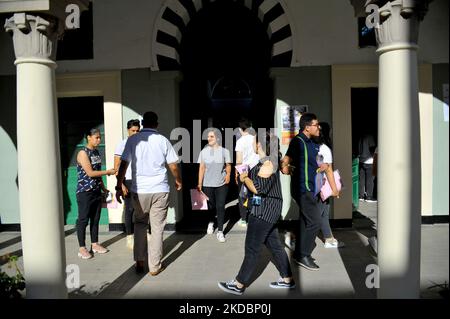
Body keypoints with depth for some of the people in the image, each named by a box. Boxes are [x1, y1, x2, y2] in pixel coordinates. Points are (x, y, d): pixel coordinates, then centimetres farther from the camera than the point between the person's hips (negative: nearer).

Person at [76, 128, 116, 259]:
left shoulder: (97, 152, 11)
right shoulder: (83, 153, -12)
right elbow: (90, 173, -18)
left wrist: (103, 188, 16)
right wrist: (108, 172, -12)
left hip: (96, 191, 7)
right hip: (85, 192, -7)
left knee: (95, 219, 13)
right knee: (83, 219, 1)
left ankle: (95, 244, 24)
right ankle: (82, 248, 10)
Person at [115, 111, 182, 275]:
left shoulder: (133, 139, 0)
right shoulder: (163, 140, 0)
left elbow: (123, 164, -4)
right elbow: (173, 166, 3)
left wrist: (119, 187, 4)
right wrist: (178, 181, 20)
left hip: (139, 190, 1)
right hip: (160, 190, -1)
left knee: (139, 224, 19)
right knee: (157, 228, 8)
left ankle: (139, 262, 20)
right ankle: (154, 266, 15)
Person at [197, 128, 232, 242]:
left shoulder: (224, 151, -2)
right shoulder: (204, 151, 1)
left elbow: (228, 165, 5)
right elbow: (201, 168, 2)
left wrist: (228, 174, -16)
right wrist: (199, 183, -1)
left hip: (221, 184, -1)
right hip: (207, 184, 1)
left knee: (220, 207, -3)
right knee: (210, 205, 12)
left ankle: (220, 231, 6)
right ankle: (211, 223, 41)